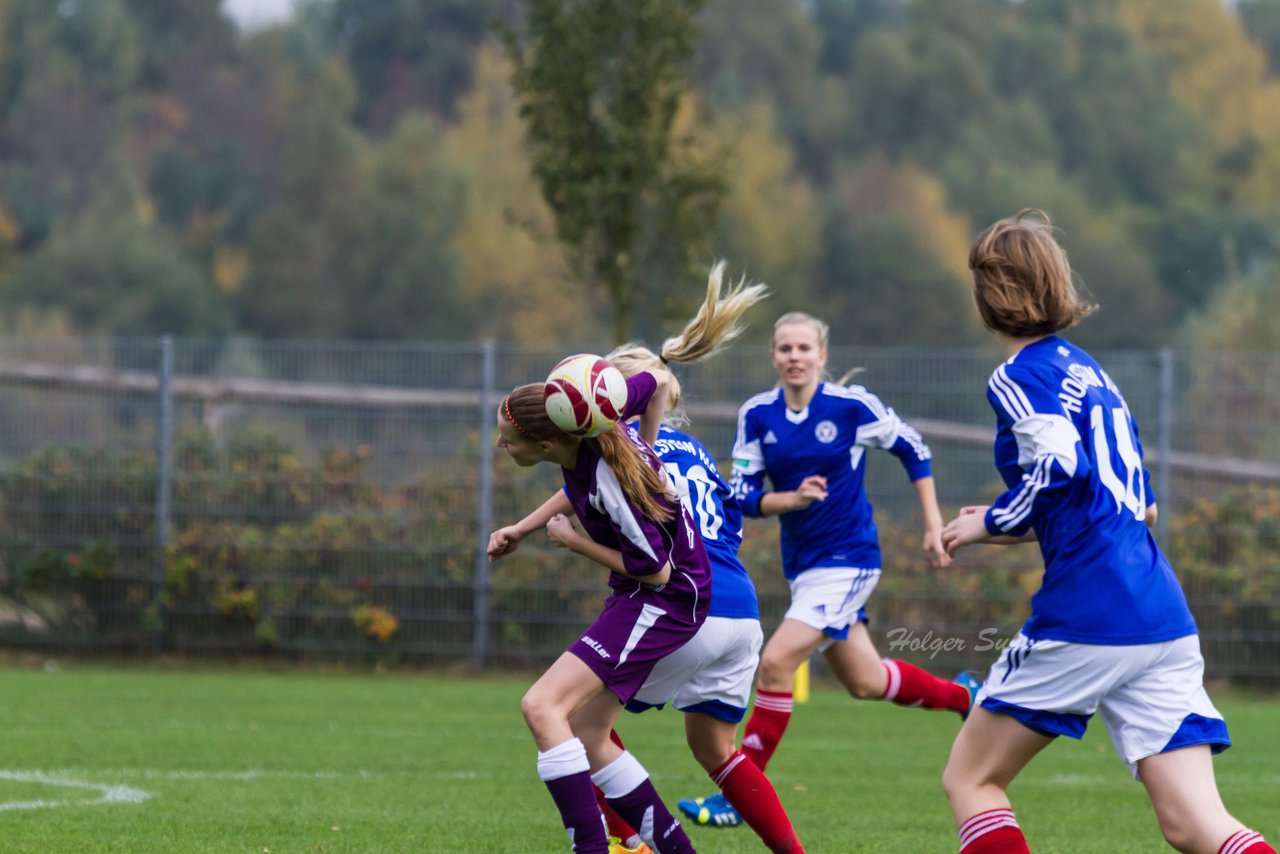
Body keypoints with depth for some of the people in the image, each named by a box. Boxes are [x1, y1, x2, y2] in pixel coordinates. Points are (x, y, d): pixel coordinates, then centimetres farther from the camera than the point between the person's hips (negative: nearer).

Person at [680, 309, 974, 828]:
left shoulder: (851, 406, -13)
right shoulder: (757, 416, -2)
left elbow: (913, 450, 1)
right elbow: (743, 496, -3)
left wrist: (933, 526, 0)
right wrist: (792, 498, -22)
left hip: (848, 560, -6)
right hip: (800, 564, 6)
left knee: (776, 663, -18)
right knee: (866, 683, 16)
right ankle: (964, 698, 42)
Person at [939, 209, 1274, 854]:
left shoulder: (1020, 377, -2)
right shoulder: (1087, 371, 23)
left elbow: (1059, 462, -20)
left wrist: (993, 523, -4)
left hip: (1088, 614, -7)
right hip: (1166, 625, 7)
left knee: (970, 779, 11)